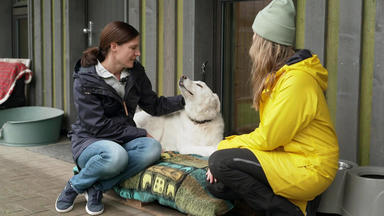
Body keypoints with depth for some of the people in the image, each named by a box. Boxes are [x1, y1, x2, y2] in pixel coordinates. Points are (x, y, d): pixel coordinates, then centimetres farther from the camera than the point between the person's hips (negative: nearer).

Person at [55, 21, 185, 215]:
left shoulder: (135, 72, 3)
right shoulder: (85, 80, -14)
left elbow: (154, 105, 12)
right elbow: (97, 126, -19)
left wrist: (185, 99, -1)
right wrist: (140, 133, -19)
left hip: (124, 139, 5)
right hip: (90, 141, -5)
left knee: (152, 148, -29)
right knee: (116, 156, -40)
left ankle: (97, 187, -17)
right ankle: (73, 186, -9)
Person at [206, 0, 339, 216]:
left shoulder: (297, 80, -20)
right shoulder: (277, 75, 11)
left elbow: (267, 139, -20)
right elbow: (269, 132, 10)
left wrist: (225, 148, -8)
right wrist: (228, 146, 0)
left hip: (307, 167, -9)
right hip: (284, 156, 9)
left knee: (220, 162, -22)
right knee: (216, 184, -2)